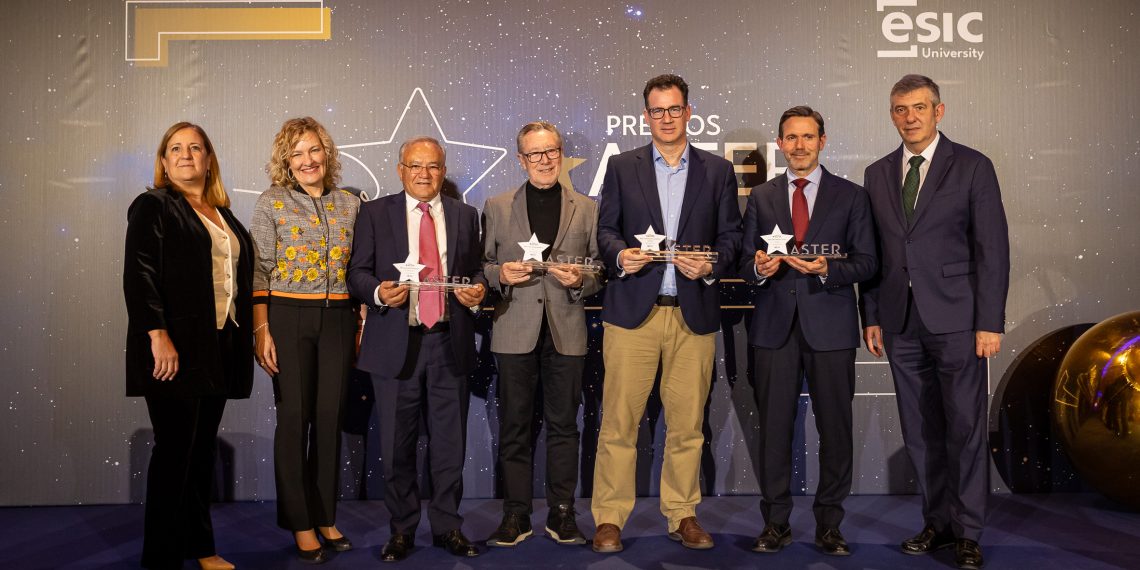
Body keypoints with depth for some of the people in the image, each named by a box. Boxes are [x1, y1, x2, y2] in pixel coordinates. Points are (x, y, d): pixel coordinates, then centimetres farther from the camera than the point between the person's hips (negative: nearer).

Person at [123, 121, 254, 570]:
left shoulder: (224, 215, 17)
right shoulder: (153, 206, -2)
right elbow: (138, 275, -12)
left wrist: (244, 339, 12)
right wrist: (158, 337, -21)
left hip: (221, 346, 6)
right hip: (176, 348, -6)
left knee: (203, 449, 12)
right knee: (174, 451, -1)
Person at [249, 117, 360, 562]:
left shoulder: (350, 203, 7)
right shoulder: (270, 203, -1)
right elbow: (259, 272, -3)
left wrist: (363, 324, 6)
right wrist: (262, 330, -10)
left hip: (338, 320, 3)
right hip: (289, 317, -3)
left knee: (330, 418, 7)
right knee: (294, 419, 2)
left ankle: (325, 516, 21)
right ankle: (300, 523, 14)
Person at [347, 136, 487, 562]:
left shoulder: (465, 216, 12)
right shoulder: (375, 213, 6)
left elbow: (477, 271, 14)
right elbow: (357, 272, 2)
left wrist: (478, 290, -8)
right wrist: (378, 291, -18)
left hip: (450, 343, 2)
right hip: (396, 342, -1)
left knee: (449, 442, 8)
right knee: (397, 445, 6)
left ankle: (448, 527, 22)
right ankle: (401, 530, 21)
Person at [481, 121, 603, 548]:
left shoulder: (587, 209, 9)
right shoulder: (497, 207, 8)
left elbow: (600, 271, 9)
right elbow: (482, 266, 8)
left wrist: (580, 280, -12)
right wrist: (500, 274, -13)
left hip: (565, 332, 0)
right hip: (515, 332, 0)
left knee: (563, 425, 6)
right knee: (514, 426, 5)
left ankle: (562, 513, 17)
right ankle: (516, 514, 16)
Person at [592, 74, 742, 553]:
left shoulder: (718, 170, 11)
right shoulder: (622, 167, 10)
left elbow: (731, 235, 9)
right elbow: (605, 228, 8)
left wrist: (711, 265, -10)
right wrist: (620, 255, -12)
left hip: (694, 312, 1)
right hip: (632, 310, -1)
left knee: (687, 423, 7)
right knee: (619, 420, -1)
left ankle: (682, 514, 21)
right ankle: (609, 518, 10)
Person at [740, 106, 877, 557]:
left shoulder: (851, 196, 8)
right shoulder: (761, 197, 13)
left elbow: (866, 262, 2)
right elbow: (745, 261, 11)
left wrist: (827, 270, -16)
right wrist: (758, 268, -12)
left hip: (830, 325, -1)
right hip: (775, 325, 1)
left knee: (834, 427, 3)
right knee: (774, 426, 3)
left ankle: (829, 524, 16)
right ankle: (776, 523, 14)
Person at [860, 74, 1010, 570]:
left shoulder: (973, 167, 0)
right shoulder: (877, 174, 11)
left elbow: (992, 248, -4)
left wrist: (990, 322, -9)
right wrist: (871, 316, 7)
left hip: (955, 319, -4)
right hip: (901, 322, 4)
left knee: (965, 429, 1)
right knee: (920, 431, 9)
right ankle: (937, 522, 22)